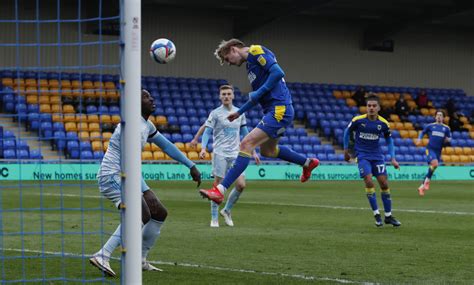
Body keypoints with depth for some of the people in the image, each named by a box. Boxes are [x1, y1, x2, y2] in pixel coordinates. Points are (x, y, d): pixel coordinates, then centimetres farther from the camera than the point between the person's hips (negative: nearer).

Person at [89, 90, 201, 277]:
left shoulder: (146, 125, 12)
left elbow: (166, 145, 23)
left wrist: (191, 166, 21)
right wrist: (145, 193, -31)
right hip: (112, 176, -10)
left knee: (160, 214, 12)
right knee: (142, 216, -28)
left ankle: (140, 260, 17)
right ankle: (102, 256, -33)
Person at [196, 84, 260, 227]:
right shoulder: (215, 113, -2)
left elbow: (245, 134, 19)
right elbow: (207, 132, -5)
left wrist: (253, 152, 17)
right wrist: (203, 148, -22)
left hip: (236, 154, 4)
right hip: (220, 154, -4)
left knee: (241, 185, -7)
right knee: (218, 186, -4)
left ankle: (227, 210, 15)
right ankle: (214, 218, 6)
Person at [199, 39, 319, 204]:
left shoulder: (256, 51, -8)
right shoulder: (250, 64, 20)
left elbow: (278, 73, -21)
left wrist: (258, 93, -16)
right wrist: (239, 112, 28)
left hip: (279, 110, -10)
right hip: (274, 111, 10)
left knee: (246, 144, -18)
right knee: (267, 150, 27)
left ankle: (220, 191, -24)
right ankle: (308, 163, 44)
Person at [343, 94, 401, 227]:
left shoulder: (383, 123, -5)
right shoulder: (358, 120, -11)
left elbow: (389, 140, 10)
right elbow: (347, 132, 7)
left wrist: (393, 159, 2)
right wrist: (346, 150, 11)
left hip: (377, 155, 2)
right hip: (362, 155, -2)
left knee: (384, 184, -2)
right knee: (369, 182, -19)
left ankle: (388, 216, 11)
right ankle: (376, 214, -7)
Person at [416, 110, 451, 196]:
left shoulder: (446, 128, 9)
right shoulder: (430, 126, 6)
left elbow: (449, 138, 18)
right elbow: (423, 132, 19)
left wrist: (447, 139, -6)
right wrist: (419, 139, 0)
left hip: (438, 151, 4)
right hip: (430, 149, -3)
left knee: (432, 168, 4)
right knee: (435, 163, -29)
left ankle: (422, 186, 17)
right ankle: (427, 180, -10)